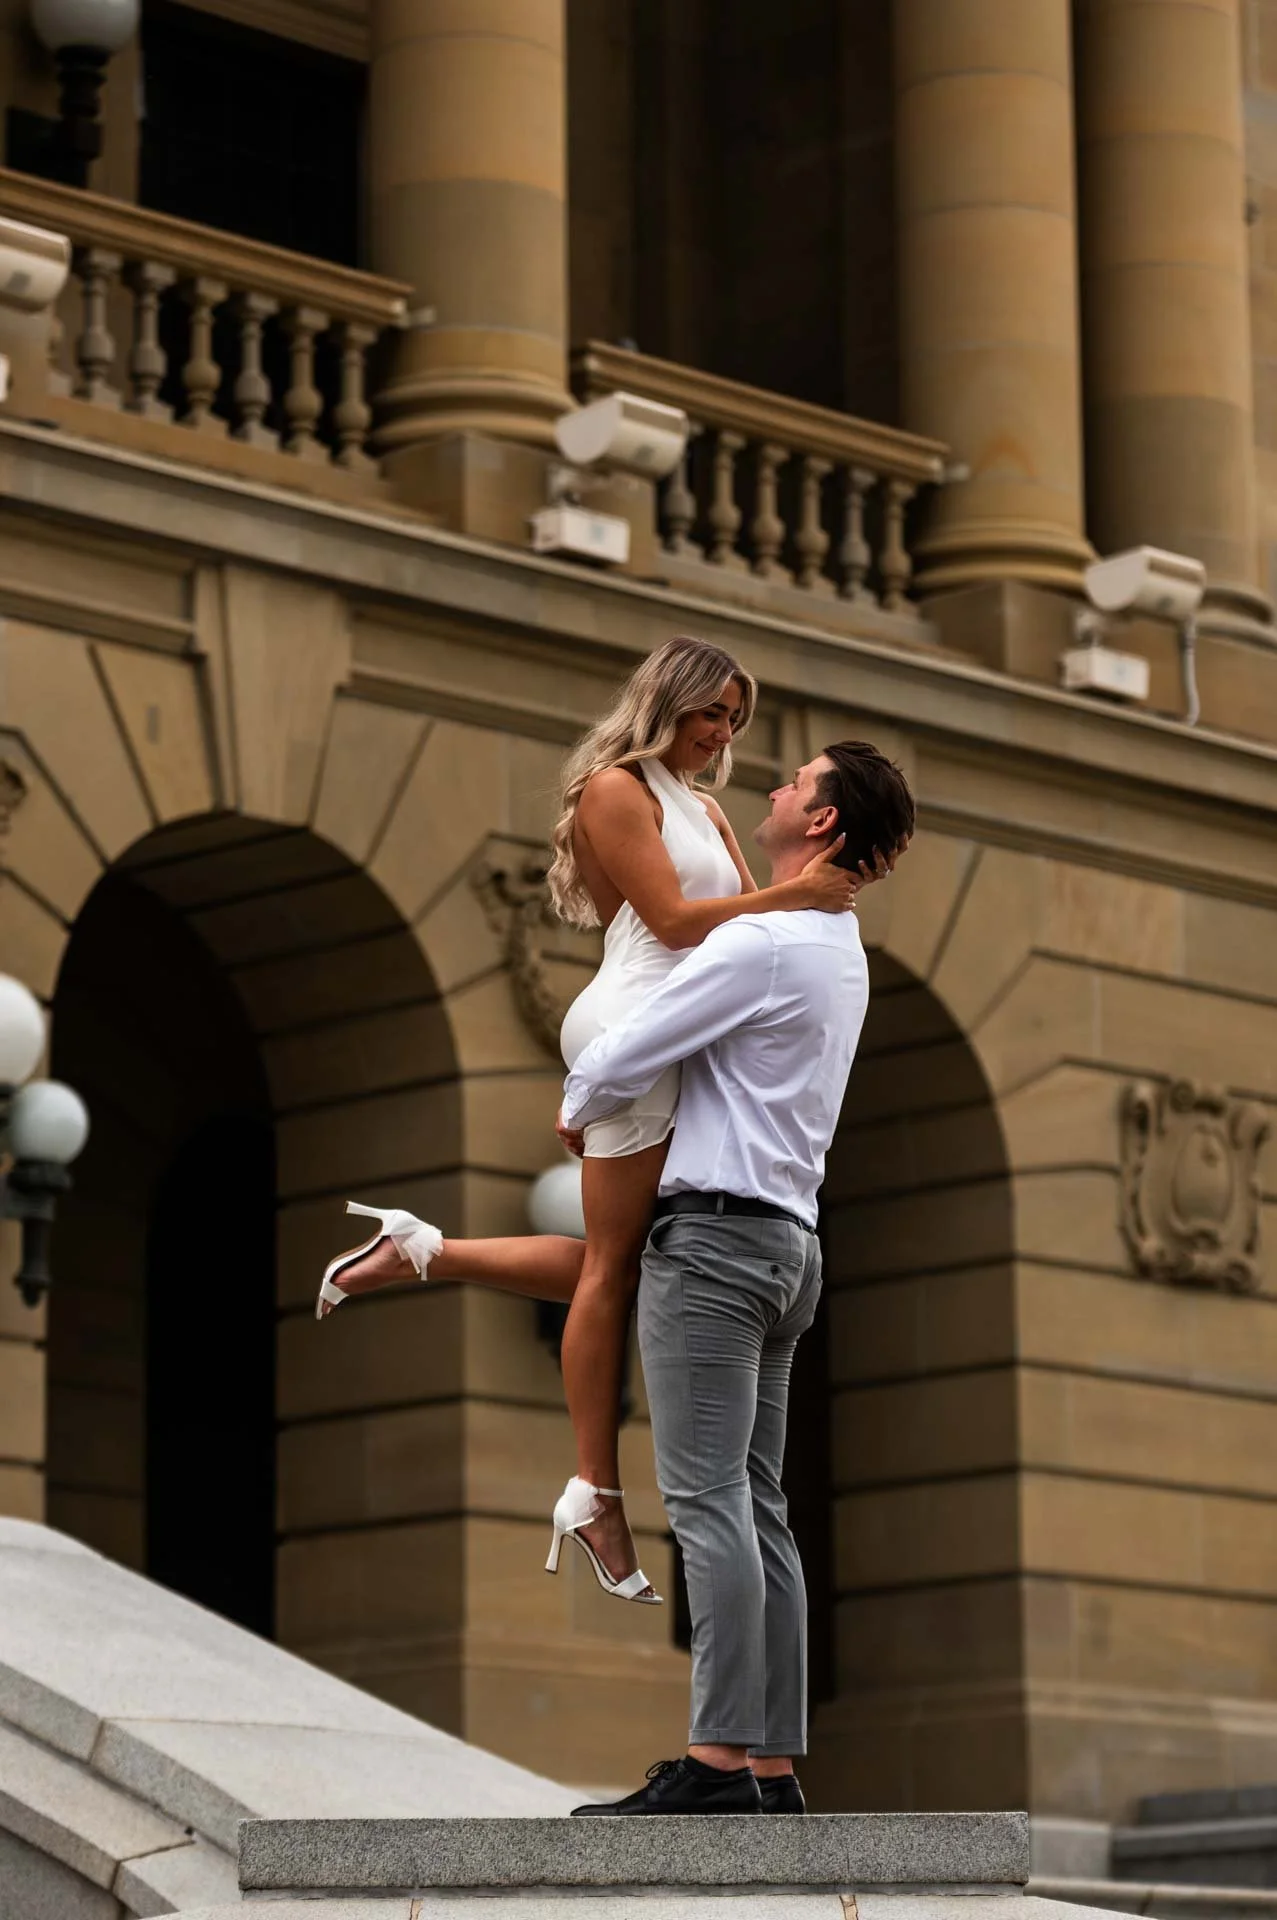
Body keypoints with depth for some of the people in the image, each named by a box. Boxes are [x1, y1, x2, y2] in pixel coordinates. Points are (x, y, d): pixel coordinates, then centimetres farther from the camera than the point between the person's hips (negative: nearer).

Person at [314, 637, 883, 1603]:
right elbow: (674, 918, -11)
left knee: (614, 1265, 9)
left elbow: (750, 914, 16)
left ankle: (415, 1251, 14)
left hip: (677, 1037, 9)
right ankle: (598, 1495, -1)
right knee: (613, 1266, -5)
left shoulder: (705, 808, 24)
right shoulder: (616, 789, -3)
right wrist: (795, 896, -13)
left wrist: (827, 886, -1)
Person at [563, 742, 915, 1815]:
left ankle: (716, 1766, -20)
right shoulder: (842, 954, 19)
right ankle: (775, 1769, 4)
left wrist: (578, 1112, 10)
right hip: (788, 1240, 10)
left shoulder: (761, 942, -13)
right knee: (758, 1509, 7)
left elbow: (618, 1063, -11)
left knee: (708, 1500, -14)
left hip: (718, 1233, -10)